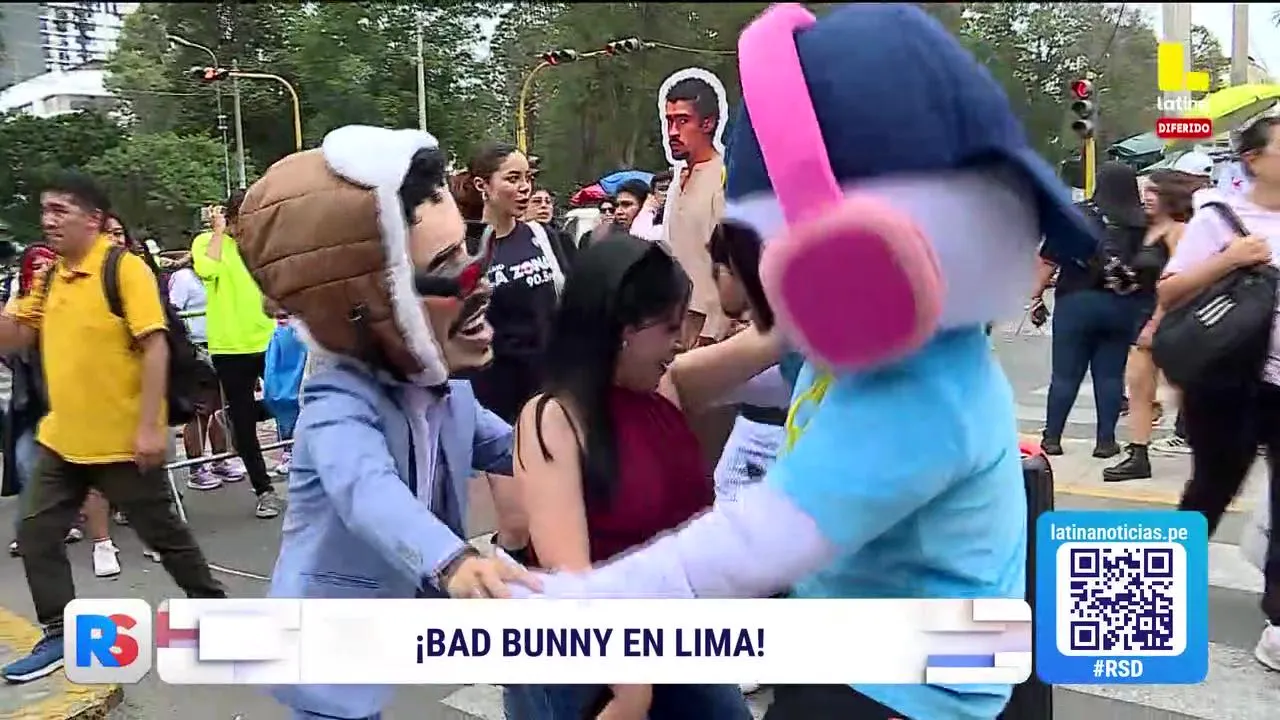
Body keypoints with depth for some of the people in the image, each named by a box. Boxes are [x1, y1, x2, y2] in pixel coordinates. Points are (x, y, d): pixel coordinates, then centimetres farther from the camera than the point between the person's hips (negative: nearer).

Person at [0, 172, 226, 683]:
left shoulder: (125, 269, -14)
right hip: (62, 438, 7)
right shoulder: (49, 277, 9)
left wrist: (150, 426, -22)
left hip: (122, 440, -7)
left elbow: (155, 347, -19)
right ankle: (60, 635, 23)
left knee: (162, 533, 7)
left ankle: (211, 604, 27)